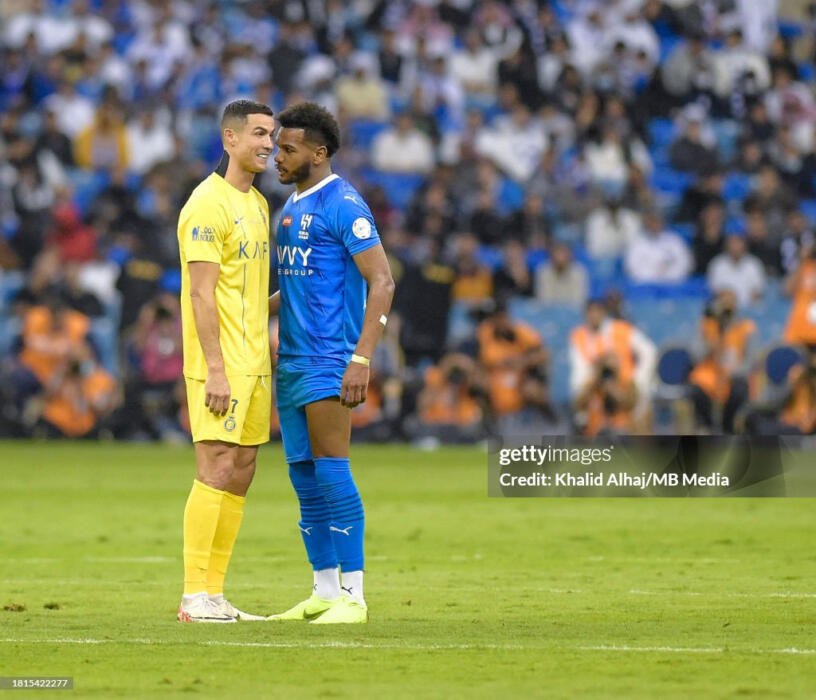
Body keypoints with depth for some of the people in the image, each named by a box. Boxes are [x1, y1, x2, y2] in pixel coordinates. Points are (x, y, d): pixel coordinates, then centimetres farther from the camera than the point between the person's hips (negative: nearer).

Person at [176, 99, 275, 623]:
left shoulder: (257, 204, 17)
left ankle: (215, 593, 10)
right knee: (217, 470, -10)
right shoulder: (208, 205, -12)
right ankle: (195, 597, -8)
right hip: (222, 365, -9)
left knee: (241, 473, 7)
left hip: (253, 363, 9)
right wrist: (215, 369, -20)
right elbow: (202, 294, -16)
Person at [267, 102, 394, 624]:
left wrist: (362, 358, -22)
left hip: (328, 362, -9)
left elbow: (382, 282, -15)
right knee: (303, 477, 8)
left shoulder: (343, 205, -11)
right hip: (291, 361, 9)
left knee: (331, 470, -11)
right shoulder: (293, 206, 17)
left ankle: (353, 597, -8)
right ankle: (324, 592, 14)